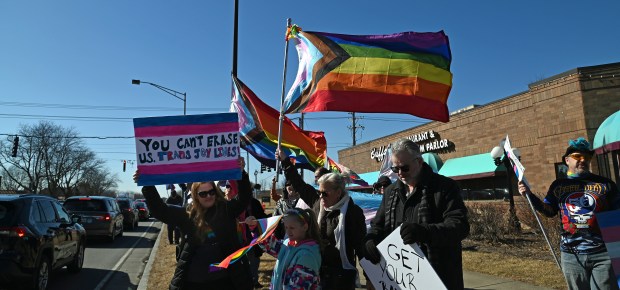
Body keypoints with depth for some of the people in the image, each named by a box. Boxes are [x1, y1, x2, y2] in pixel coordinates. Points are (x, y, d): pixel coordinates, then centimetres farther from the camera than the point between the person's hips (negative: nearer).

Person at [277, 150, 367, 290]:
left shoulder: (353, 211, -14)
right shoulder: (318, 203, 1)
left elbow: (361, 245, -13)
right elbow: (300, 185, 10)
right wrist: (285, 161, 11)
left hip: (341, 275, -6)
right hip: (316, 270, 6)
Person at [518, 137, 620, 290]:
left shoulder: (605, 184, 3)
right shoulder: (558, 185, 7)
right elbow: (549, 211, 11)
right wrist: (530, 195, 1)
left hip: (603, 254, -1)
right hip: (571, 255, 2)